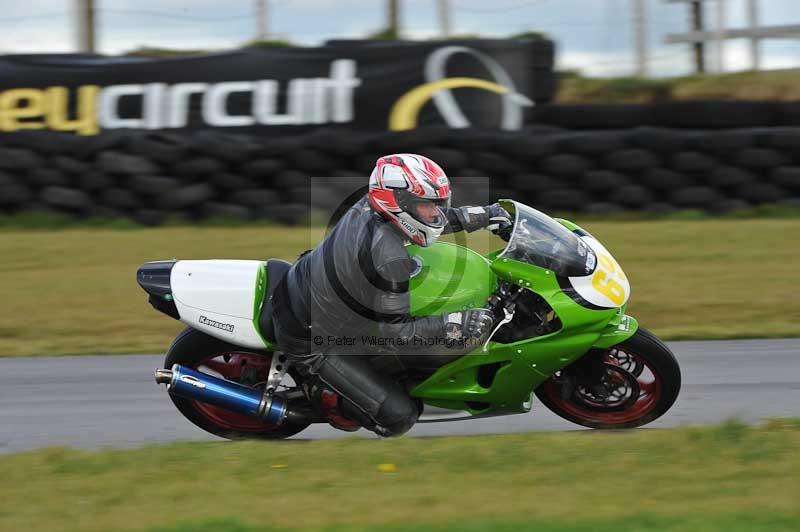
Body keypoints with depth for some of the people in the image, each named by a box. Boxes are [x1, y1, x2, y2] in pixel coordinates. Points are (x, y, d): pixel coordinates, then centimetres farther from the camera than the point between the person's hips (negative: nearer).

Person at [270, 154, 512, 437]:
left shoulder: (368, 206, -11)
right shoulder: (389, 258, -35)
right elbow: (396, 331, -27)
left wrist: (484, 215, 7)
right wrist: (458, 323, -31)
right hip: (311, 340, -9)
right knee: (399, 417, -10)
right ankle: (328, 393, 10)